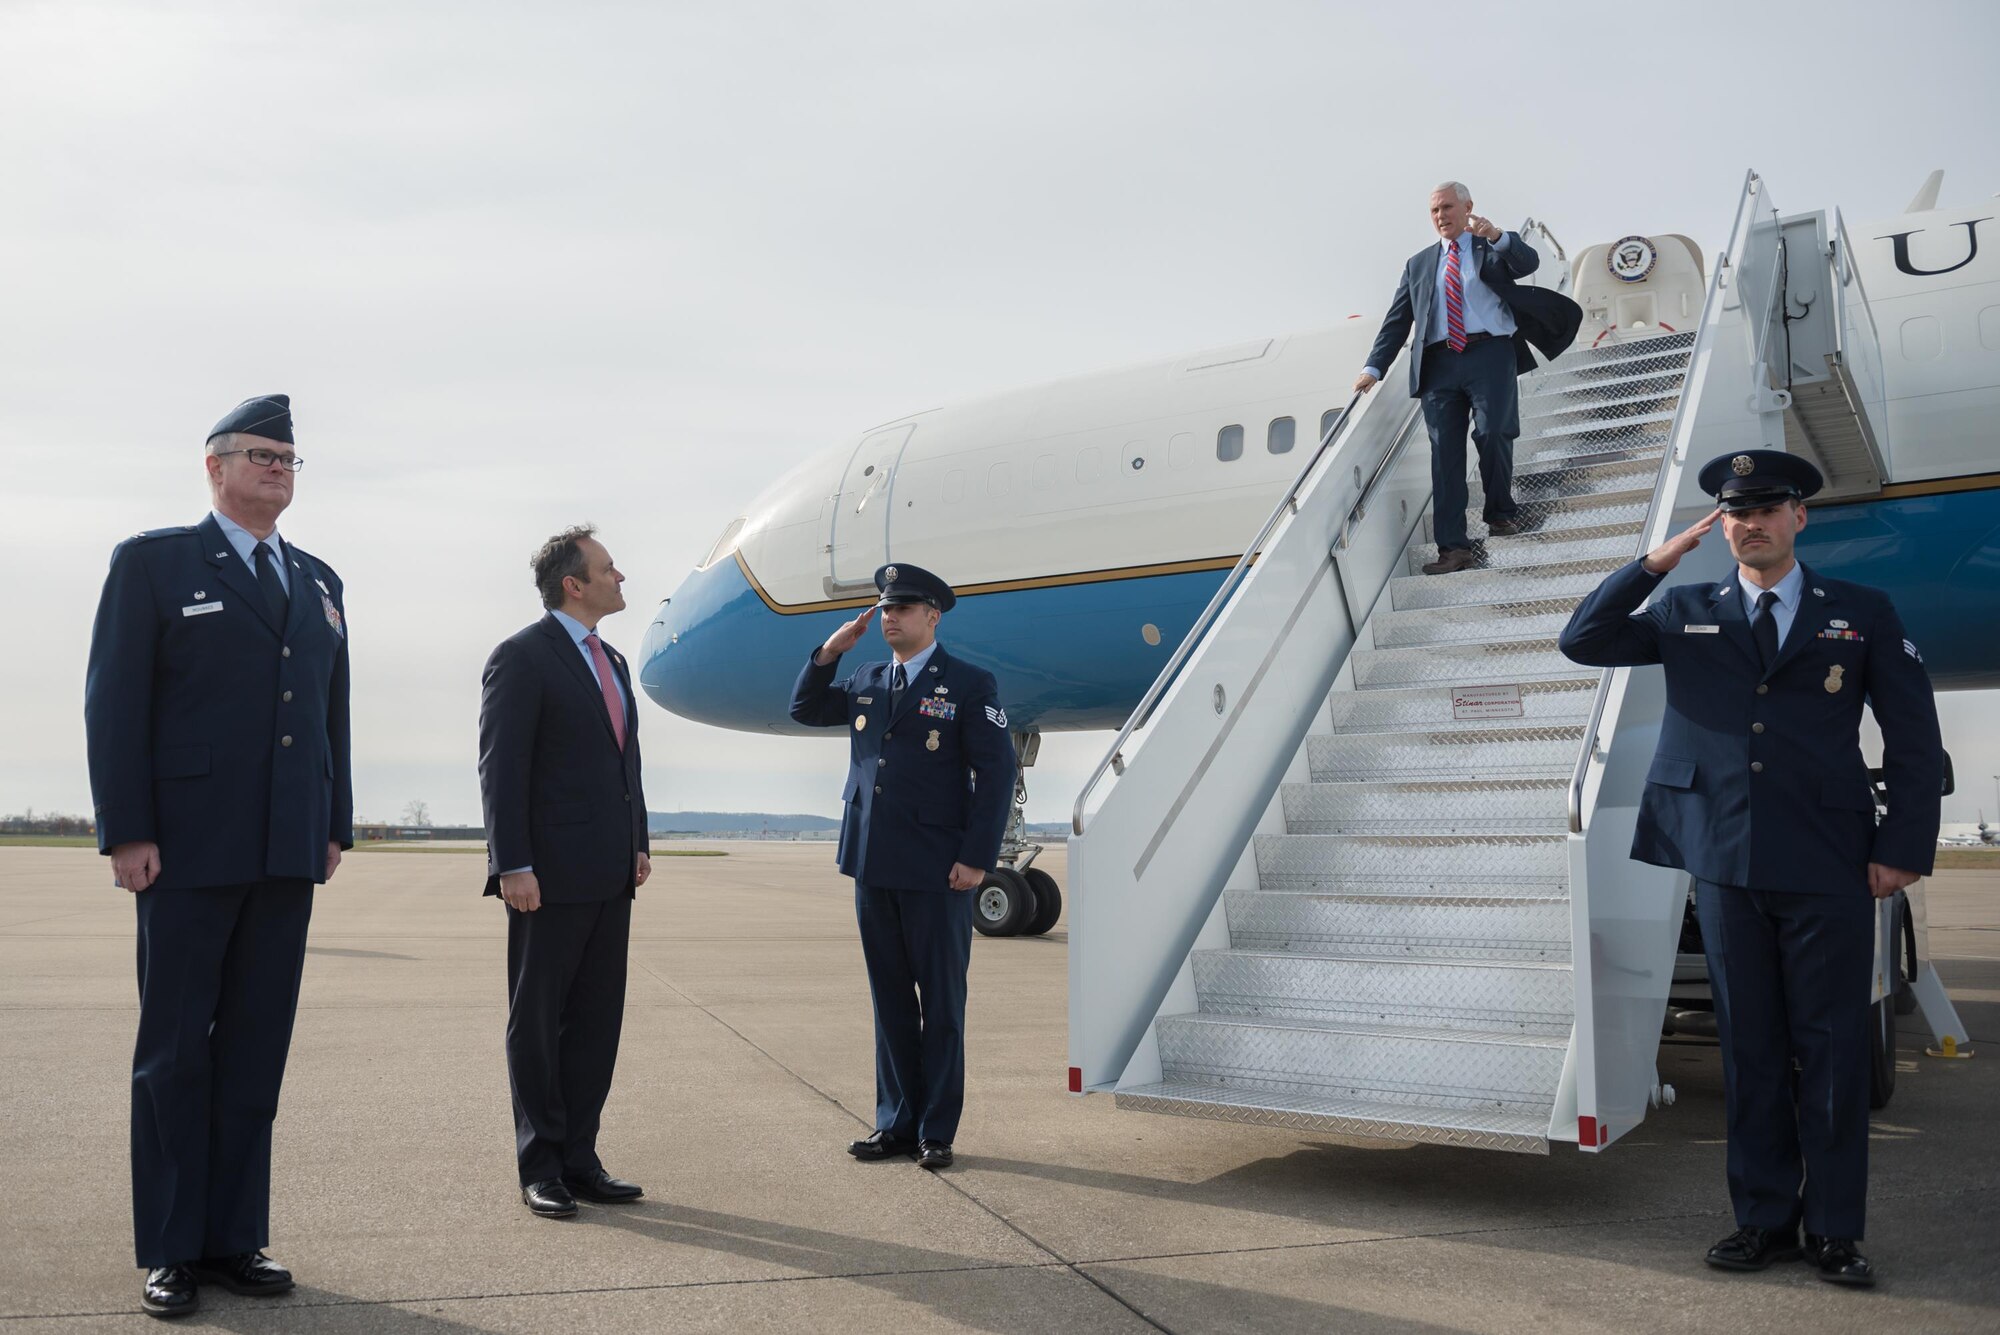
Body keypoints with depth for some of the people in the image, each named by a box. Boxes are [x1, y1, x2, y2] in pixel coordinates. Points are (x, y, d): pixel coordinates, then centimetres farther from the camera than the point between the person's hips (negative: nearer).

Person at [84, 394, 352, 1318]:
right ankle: (170, 1251, 14)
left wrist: (335, 824, 9)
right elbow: (113, 702, -4)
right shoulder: (153, 562, 2)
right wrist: (126, 832, -11)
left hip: (287, 857, 5)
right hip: (188, 851, -4)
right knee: (175, 1051, 4)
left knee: (257, 1050, 8)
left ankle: (234, 1237, 17)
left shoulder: (318, 581, 16)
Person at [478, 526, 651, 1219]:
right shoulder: (522, 657, -8)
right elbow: (501, 768, -13)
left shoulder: (613, 662, 17)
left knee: (597, 1020, 11)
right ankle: (541, 1168, 14)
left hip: (609, 875, 8)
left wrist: (638, 844, 13)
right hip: (550, 874, -8)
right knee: (538, 1022, 5)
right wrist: (512, 866, -18)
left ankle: (580, 1159, 20)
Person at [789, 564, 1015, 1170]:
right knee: (890, 1000, 12)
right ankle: (897, 1123, 23)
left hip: (936, 873, -5)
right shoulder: (866, 681, 13)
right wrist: (829, 651, 9)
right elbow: (806, 709, 25)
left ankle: (937, 1131, 15)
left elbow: (996, 774, -7)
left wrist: (977, 858, -13)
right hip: (873, 868, 6)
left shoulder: (970, 685, -4)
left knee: (941, 1004, 4)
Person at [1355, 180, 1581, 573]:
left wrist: (1496, 236, -27)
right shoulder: (1418, 264, 23)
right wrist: (1374, 368, 8)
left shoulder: (1495, 247, 13)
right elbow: (1397, 320, 19)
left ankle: (1501, 514, 10)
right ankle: (1453, 547, -7)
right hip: (1439, 362, 3)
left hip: (1489, 353, -2)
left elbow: (1529, 263, -8)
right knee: (1445, 450, -5)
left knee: (1493, 435, -15)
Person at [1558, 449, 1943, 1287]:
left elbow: (1914, 739, 6)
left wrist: (1904, 848, -2)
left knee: (1832, 1053, 4)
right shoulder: (1687, 612, 10)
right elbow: (1583, 643, 2)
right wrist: (1654, 564, -7)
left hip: (1828, 871, -1)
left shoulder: (1863, 614, 7)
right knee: (1749, 1052, 8)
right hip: (1727, 868, 1)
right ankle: (1765, 1221, 19)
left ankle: (1834, 1232, 16)